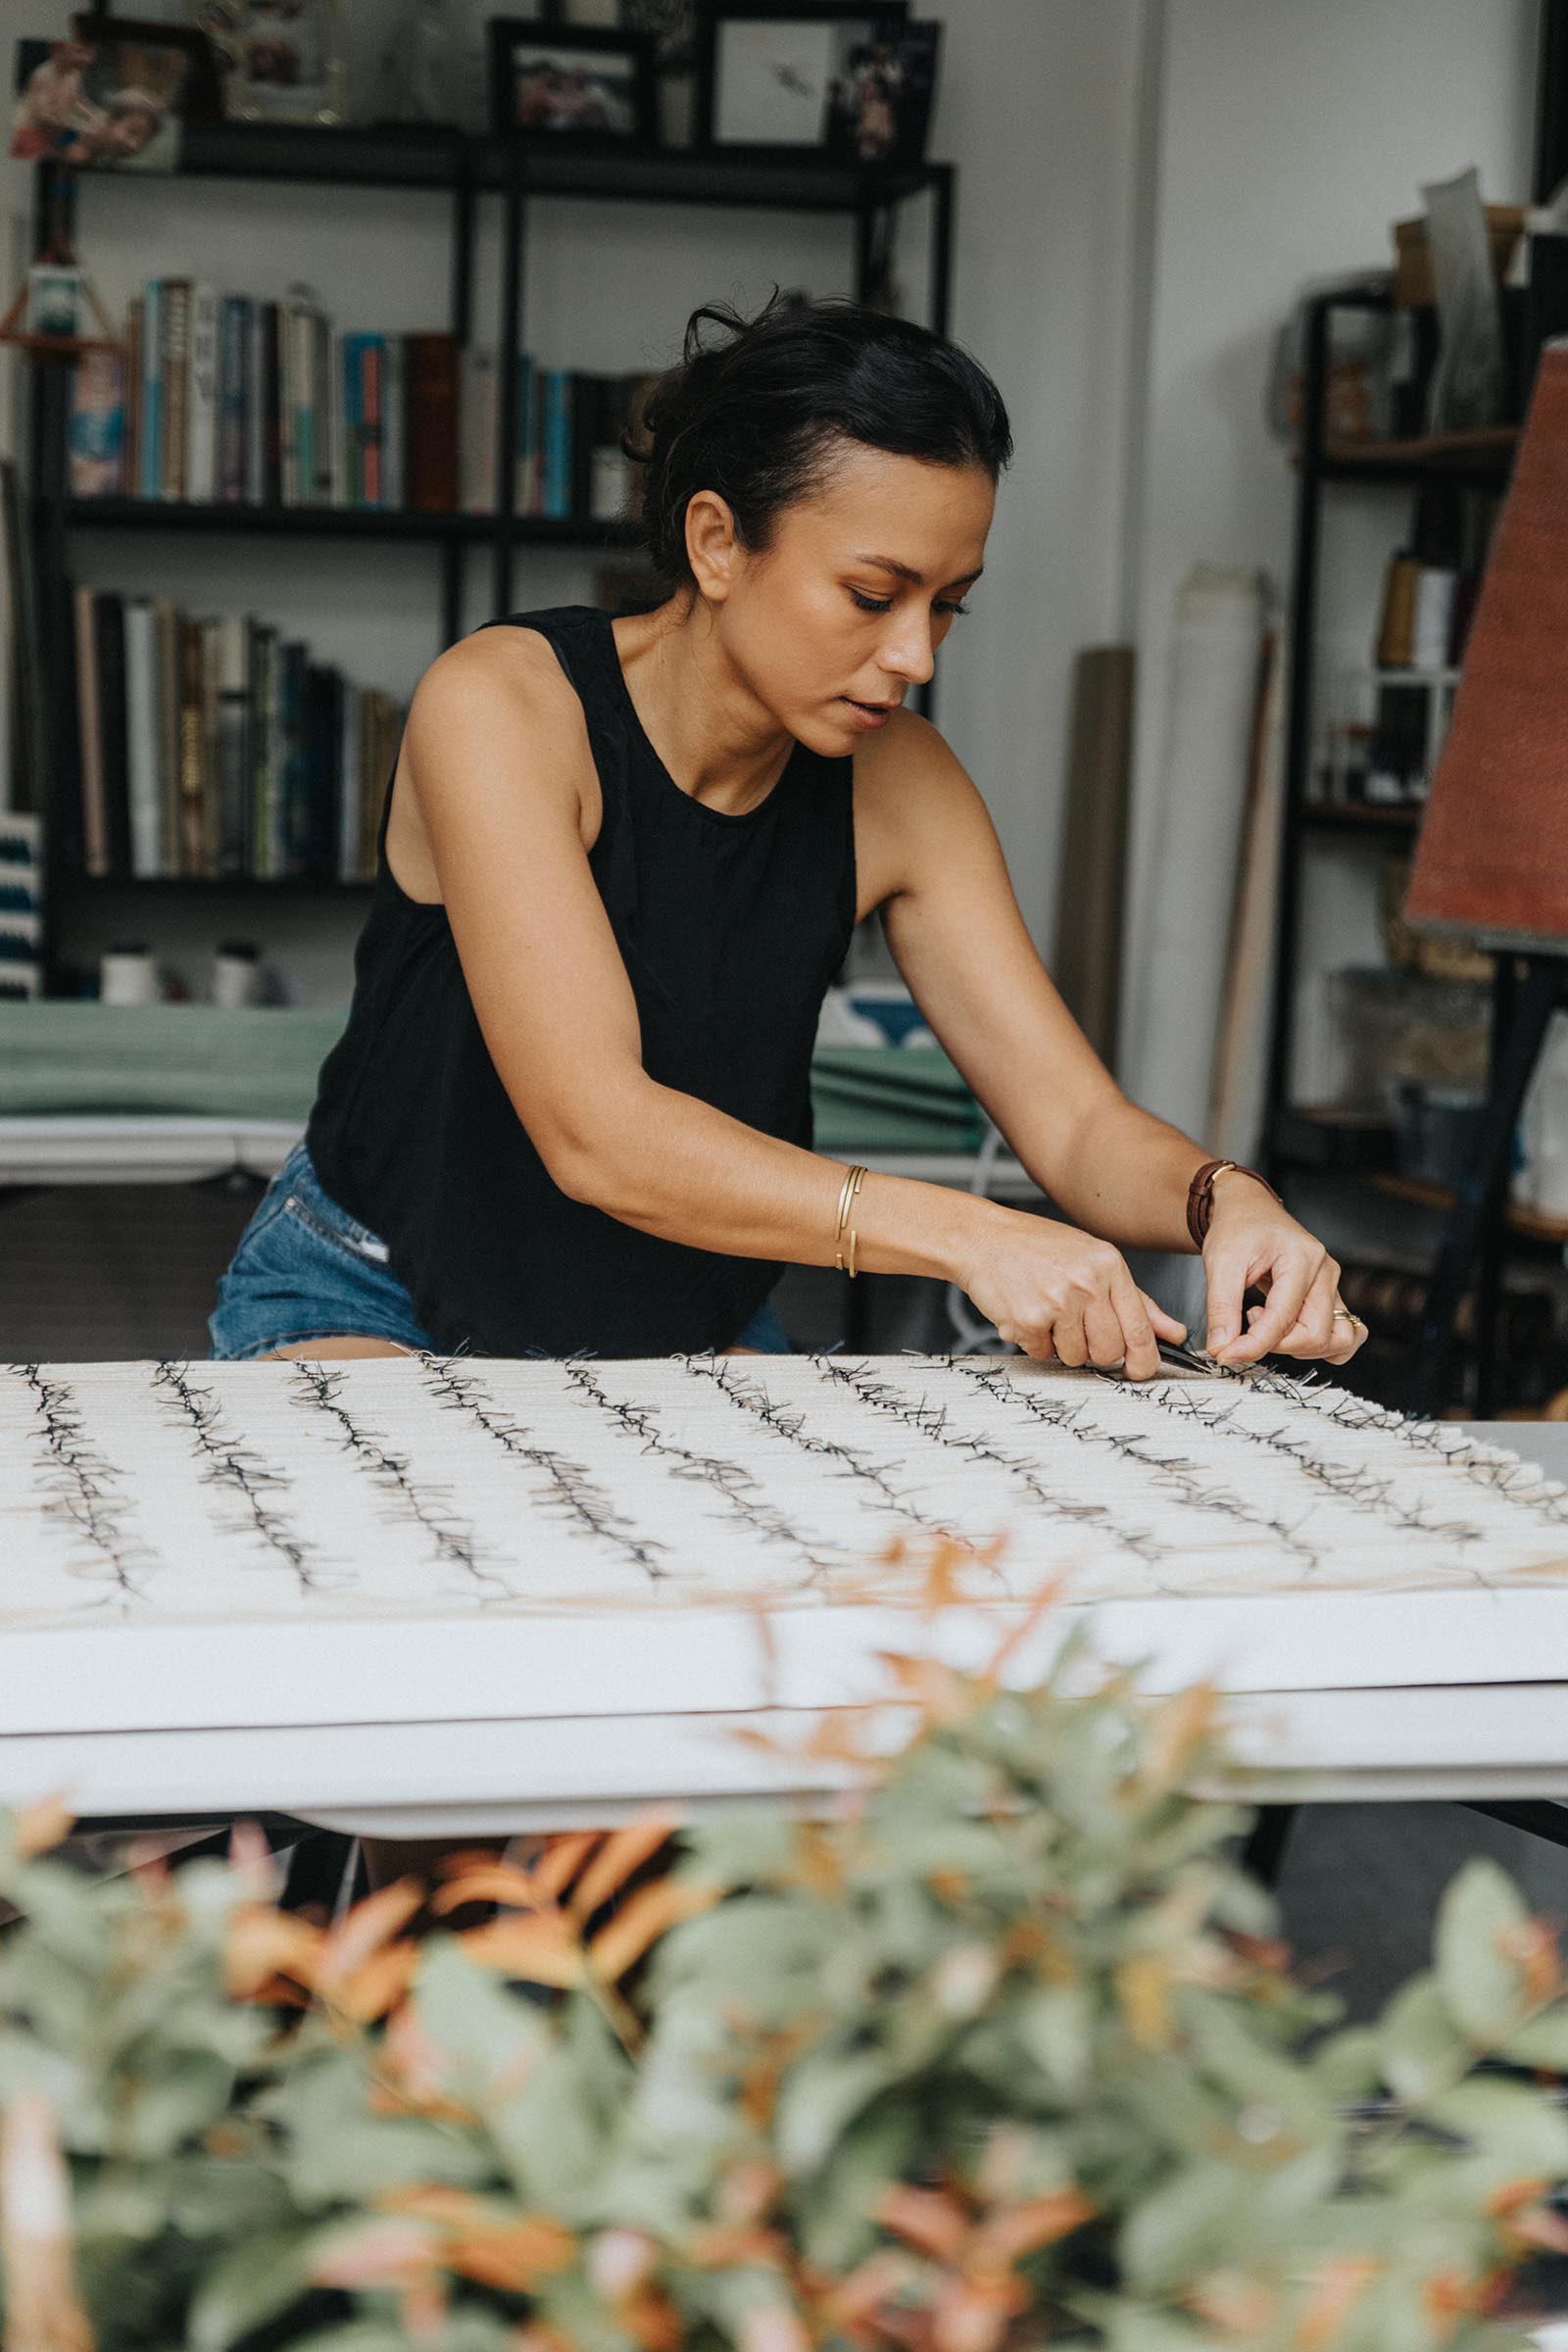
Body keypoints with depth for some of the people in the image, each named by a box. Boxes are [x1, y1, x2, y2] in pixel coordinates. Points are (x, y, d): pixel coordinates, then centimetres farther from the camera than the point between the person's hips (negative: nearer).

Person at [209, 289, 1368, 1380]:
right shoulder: (503, 703, -22)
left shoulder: (895, 780, -6)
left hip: (689, 1335, 5)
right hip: (377, 1315, -5)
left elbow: (1079, 1124, -7)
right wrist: (965, 1236, -42)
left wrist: (1223, 1199, -31)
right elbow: (598, 1135, -32)